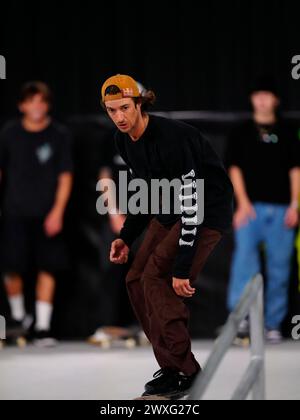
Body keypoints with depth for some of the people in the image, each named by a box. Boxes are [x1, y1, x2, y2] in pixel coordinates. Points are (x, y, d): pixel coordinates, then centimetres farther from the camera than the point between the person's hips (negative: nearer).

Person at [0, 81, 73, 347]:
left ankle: (42, 327, 4)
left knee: (47, 269, -1)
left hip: (47, 215, 0)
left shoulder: (59, 135, 0)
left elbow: (65, 176, 0)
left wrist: (57, 212, -9)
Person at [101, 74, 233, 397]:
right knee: (136, 280, 1)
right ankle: (171, 368, 10)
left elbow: (191, 203, -30)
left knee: (156, 277, -20)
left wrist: (181, 268, -30)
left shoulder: (171, 137, -29)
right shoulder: (124, 141, -2)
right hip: (168, 213, 9)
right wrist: (126, 237, 6)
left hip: (206, 214, -9)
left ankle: (186, 373, -14)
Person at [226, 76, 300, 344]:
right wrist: (243, 202, -7)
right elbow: (235, 168, 5)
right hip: (251, 207, -1)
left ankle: (273, 324, 7)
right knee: (245, 254, -20)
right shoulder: (242, 133, 9)